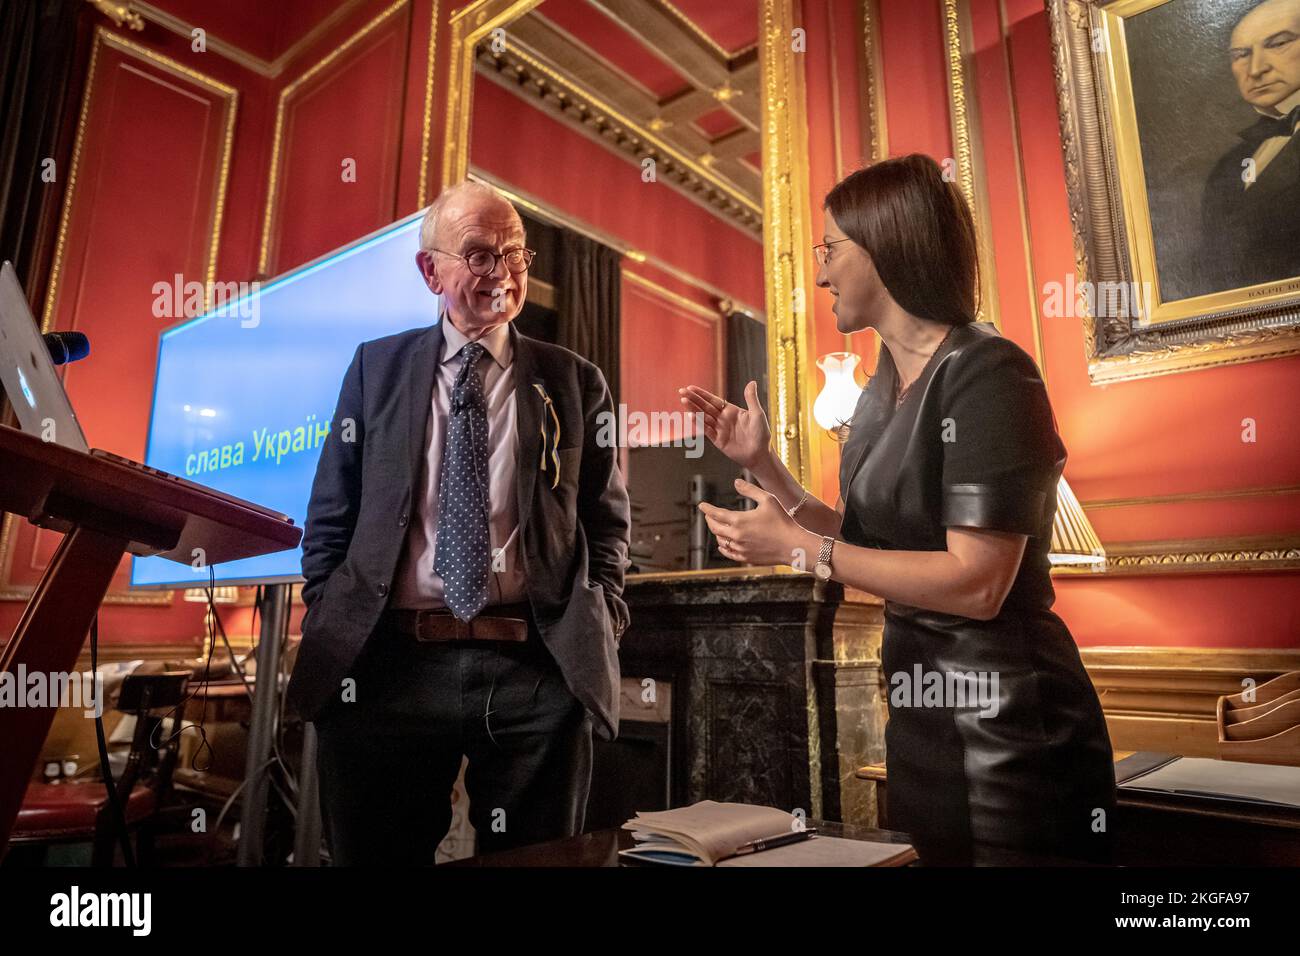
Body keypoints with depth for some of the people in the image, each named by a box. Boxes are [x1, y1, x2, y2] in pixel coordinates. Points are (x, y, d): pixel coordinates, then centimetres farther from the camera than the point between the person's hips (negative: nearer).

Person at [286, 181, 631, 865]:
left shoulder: (576, 382, 7)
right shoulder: (377, 367, 8)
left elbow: (606, 523, 9)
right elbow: (332, 515, 10)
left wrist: (602, 633, -1)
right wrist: (326, 633, 3)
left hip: (537, 671, 0)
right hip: (390, 665, 1)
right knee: (376, 858, 16)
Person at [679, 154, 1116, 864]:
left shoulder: (986, 374, -18)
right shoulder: (882, 392, 7)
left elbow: (977, 583, -24)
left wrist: (798, 549, -20)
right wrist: (761, 464, 2)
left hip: (1003, 725, -8)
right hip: (919, 718, 8)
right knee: (930, 855, 22)